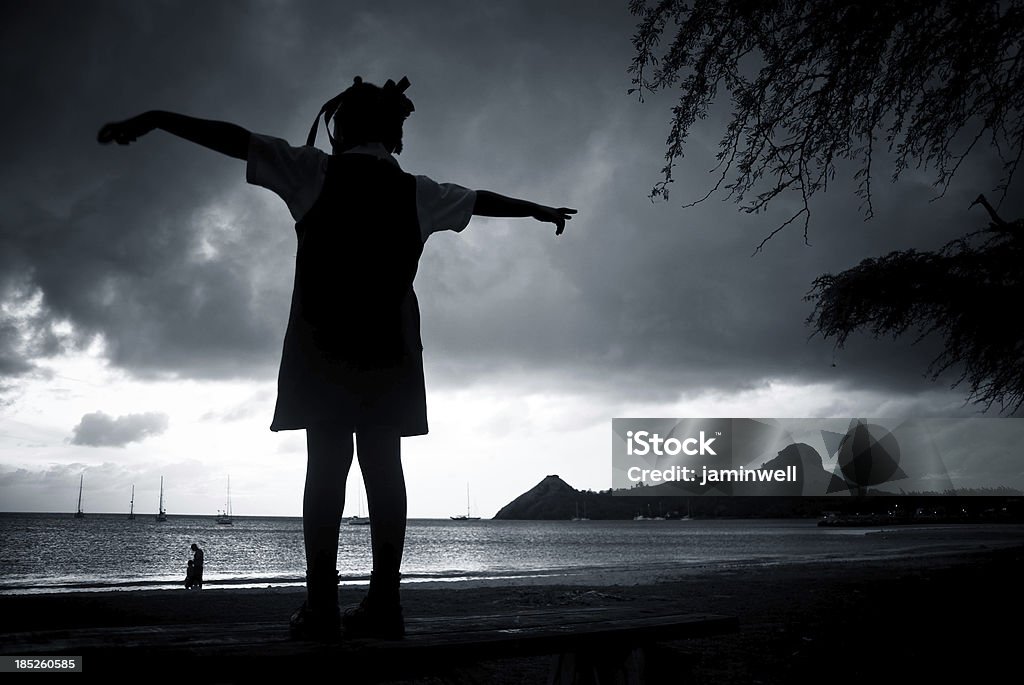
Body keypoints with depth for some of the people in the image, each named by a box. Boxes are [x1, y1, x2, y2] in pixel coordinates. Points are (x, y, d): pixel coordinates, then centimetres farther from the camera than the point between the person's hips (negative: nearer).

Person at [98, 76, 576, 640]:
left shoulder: (317, 171, 5)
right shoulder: (417, 191, 15)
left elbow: (234, 140, 2)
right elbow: (484, 200, 30)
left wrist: (155, 120, 5)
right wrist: (541, 210, 46)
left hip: (324, 339, -3)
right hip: (391, 341, 3)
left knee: (327, 460, -6)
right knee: (383, 461, 0)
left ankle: (321, 605, -11)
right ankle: (383, 602, -4)